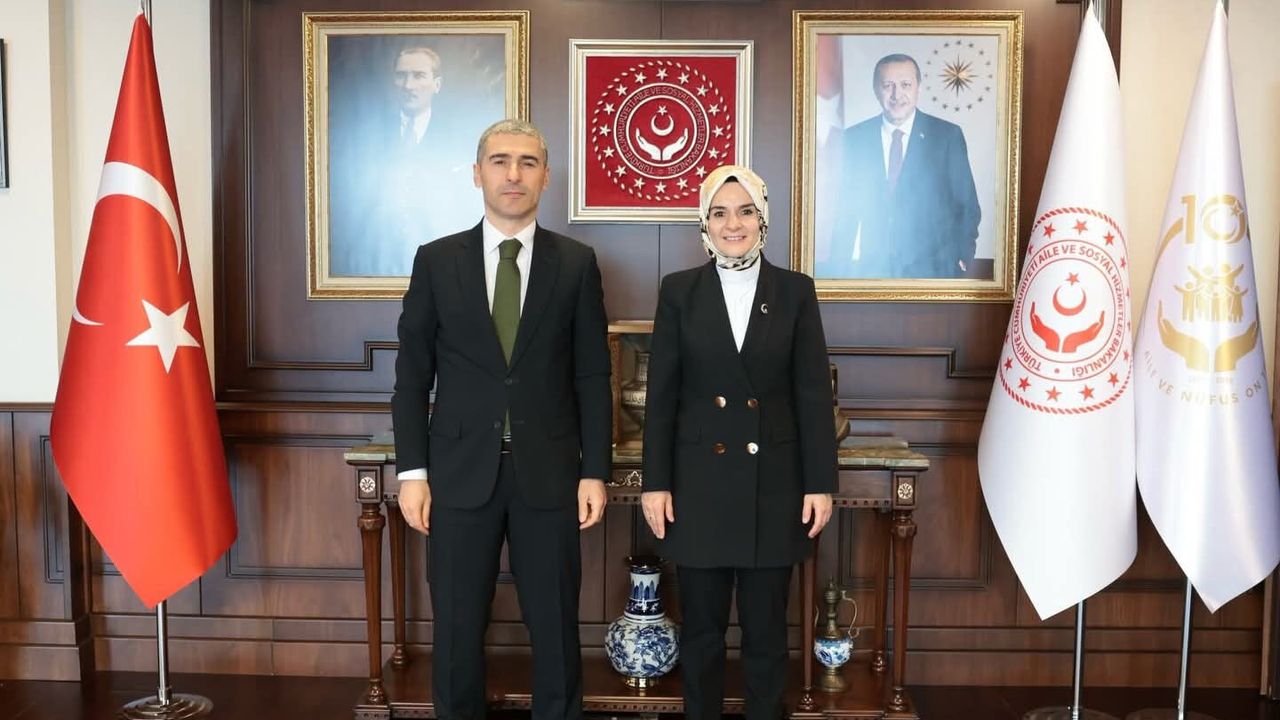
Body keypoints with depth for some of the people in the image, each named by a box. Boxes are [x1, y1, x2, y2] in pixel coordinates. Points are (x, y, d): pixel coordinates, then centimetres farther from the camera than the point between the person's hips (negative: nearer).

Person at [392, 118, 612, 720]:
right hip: (461, 472, 1)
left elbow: (592, 377, 2)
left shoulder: (576, 264, 2)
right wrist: (412, 471, -2)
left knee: (555, 626, 9)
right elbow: (412, 375, 3)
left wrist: (595, 471, -2)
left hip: (548, 473, 0)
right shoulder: (436, 261, 3)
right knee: (457, 629, 10)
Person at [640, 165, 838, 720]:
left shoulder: (795, 291, 2)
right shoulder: (679, 290, 1)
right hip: (699, 482, 0)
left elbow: (813, 394, 1)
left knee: (766, 628, 10)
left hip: (774, 482, 0)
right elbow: (661, 395, 0)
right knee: (700, 627, 11)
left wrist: (820, 482, -3)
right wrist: (656, 482, -4)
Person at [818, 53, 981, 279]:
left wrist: (963, 259, -10)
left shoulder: (948, 135, -2)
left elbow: (967, 205, 0)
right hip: (872, 268, 1)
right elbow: (847, 209, 7)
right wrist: (838, 266, 4)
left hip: (933, 268, -1)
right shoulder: (855, 138, 3)